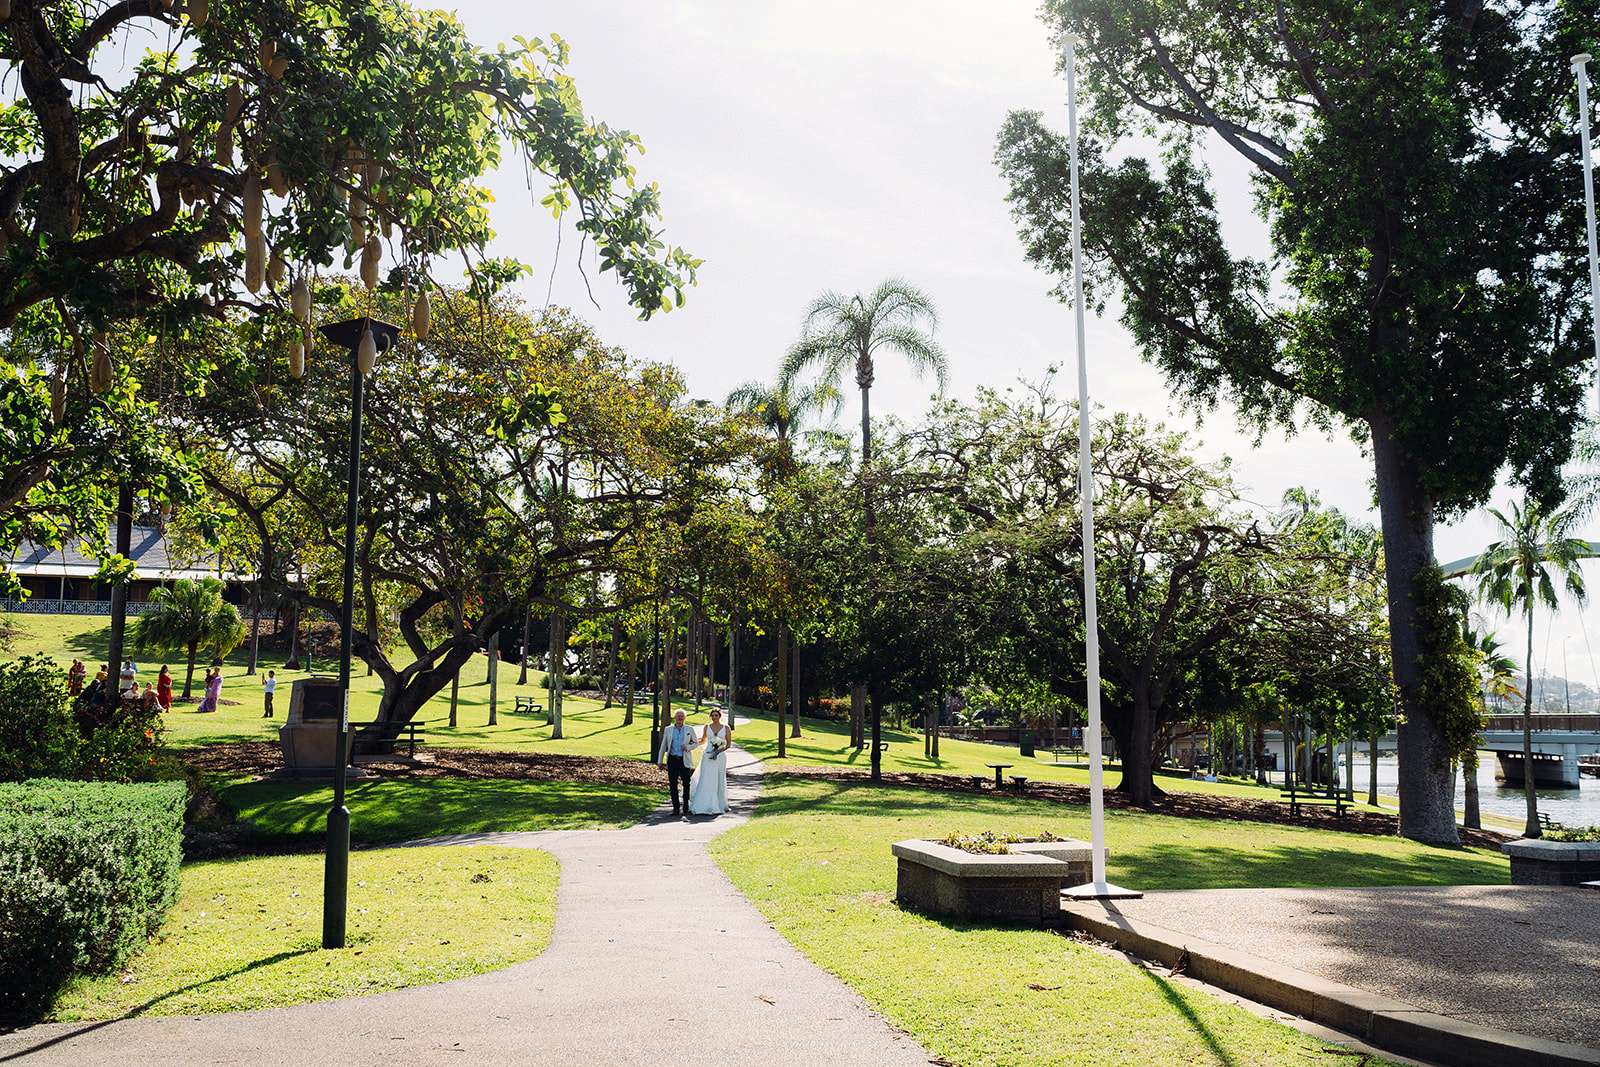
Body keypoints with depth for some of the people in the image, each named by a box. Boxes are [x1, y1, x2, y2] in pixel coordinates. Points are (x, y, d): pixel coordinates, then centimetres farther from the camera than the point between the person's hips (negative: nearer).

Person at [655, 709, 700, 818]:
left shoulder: (689, 729, 6)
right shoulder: (668, 729, 9)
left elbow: (696, 743, 11)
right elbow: (663, 746, 11)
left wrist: (688, 747, -10)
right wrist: (660, 761, 8)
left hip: (684, 760, -1)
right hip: (672, 760, 1)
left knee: (686, 783, 2)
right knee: (673, 784, 0)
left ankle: (685, 806, 17)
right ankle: (676, 807, 6)